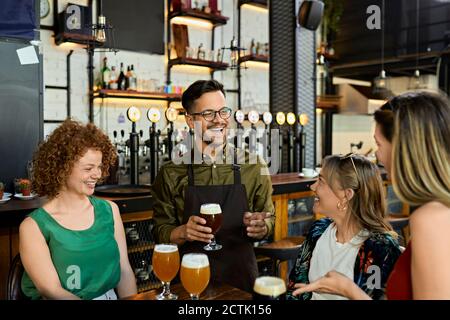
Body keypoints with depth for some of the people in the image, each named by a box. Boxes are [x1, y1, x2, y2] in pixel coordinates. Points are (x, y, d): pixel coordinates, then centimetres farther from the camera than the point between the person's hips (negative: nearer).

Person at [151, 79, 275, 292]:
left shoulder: (253, 166, -4)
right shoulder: (171, 173, -6)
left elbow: (268, 222, 3)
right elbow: (160, 233, -2)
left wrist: (260, 227, -18)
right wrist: (183, 232, -21)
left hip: (241, 279, 1)